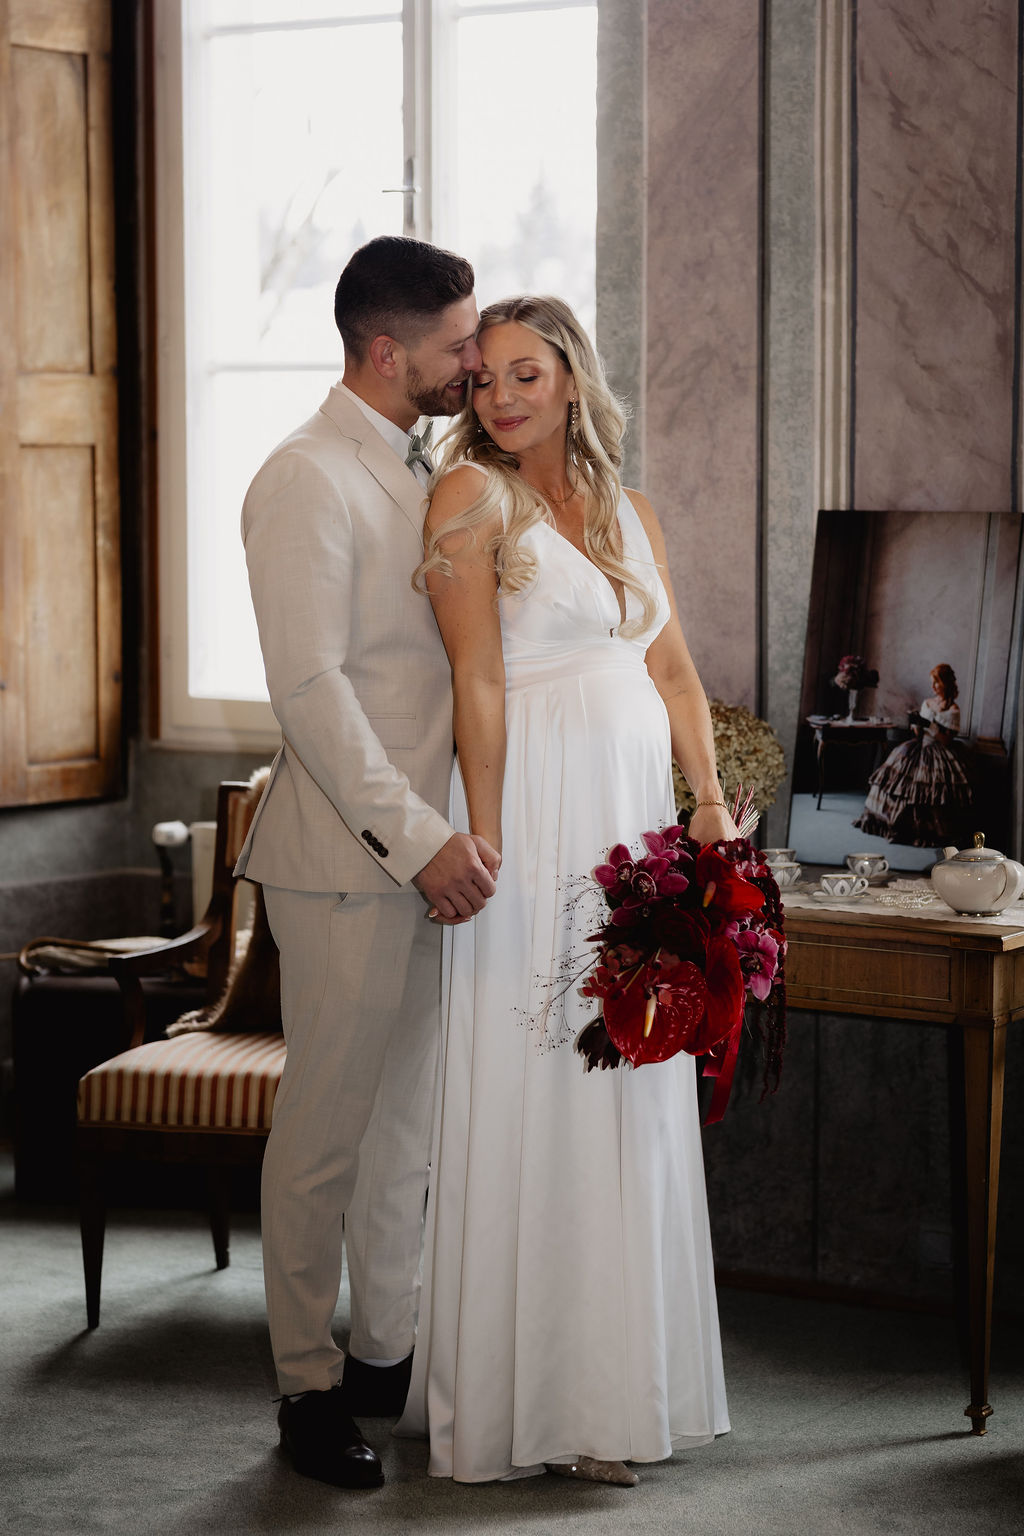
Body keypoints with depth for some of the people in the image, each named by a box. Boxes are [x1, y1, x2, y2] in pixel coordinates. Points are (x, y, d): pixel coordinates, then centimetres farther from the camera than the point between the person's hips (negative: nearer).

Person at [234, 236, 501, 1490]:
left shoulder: (418, 472, 15)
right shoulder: (306, 479, -13)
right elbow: (309, 683, -20)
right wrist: (415, 835, -24)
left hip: (427, 849, 9)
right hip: (345, 861, -8)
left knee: (409, 1117, 15)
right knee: (327, 1125, 1)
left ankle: (388, 1352, 27)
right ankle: (309, 1386, 12)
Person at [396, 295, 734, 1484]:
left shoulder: (626, 512, 15)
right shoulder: (473, 497, -3)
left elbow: (672, 670, 17)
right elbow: (478, 679, -10)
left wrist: (709, 798, 6)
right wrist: (481, 833, -15)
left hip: (636, 825, 6)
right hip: (538, 819, -6)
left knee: (634, 1098, 8)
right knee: (533, 1093, -4)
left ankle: (621, 1376, 18)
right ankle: (527, 1398, 4)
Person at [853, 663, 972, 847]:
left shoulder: (953, 710, -6)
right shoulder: (926, 703, 13)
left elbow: (946, 740, -10)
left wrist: (929, 725, -18)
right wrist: (916, 727, 0)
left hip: (939, 753, -6)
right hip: (920, 746, 7)